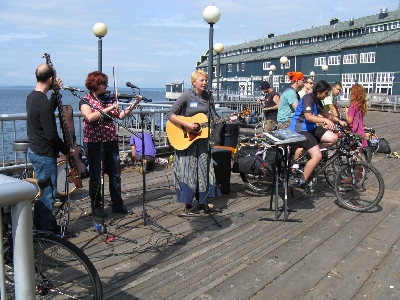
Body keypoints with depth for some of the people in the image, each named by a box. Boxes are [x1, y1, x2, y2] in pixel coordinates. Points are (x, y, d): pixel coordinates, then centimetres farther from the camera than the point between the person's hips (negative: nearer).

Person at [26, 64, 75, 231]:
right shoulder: (43, 102, -23)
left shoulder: (32, 97, 7)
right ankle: (44, 232, 11)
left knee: (44, 192, 19)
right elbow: (52, 135, -24)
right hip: (45, 154, -10)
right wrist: (67, 150, -10)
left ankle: (49, 225, 32)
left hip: (35, 150, 10)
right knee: (47, 194, 0)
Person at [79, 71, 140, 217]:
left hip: (111, 141, 6)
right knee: (96, 176, 5)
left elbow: (121, 115, 7)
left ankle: (117, 204, 25)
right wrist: (108, 109, -25)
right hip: (94, 143, -6)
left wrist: (134, 104, -1)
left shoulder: (107, 99, 9)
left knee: (115, 174, 12)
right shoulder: (85, 101, -7)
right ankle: (96, 206, 19)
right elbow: (90, 117, -26)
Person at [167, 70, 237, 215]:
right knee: (187, 171, -3)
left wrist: (228, 119, -8)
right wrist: (187, 124, -24)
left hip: (201, 139, 5)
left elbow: (214, 117, 7)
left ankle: (202, 202, 19)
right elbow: (170, 115, -17)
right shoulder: (186, 95, -13)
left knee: (203, 170, 7)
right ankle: (188, 205, 5)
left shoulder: (207, 96, 3)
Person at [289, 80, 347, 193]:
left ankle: (311, 149, 9)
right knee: (317, 156, -17)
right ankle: (302, 182, -4)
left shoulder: (317, 100, 10)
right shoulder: (308, 98, -18)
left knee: (333, 138, -7)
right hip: (300, 130, -9)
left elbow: (325, 113, 19)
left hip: (311, 128, 9)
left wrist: (339, 121, 9)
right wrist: (325, 120, -42)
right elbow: (308, 116, -31)